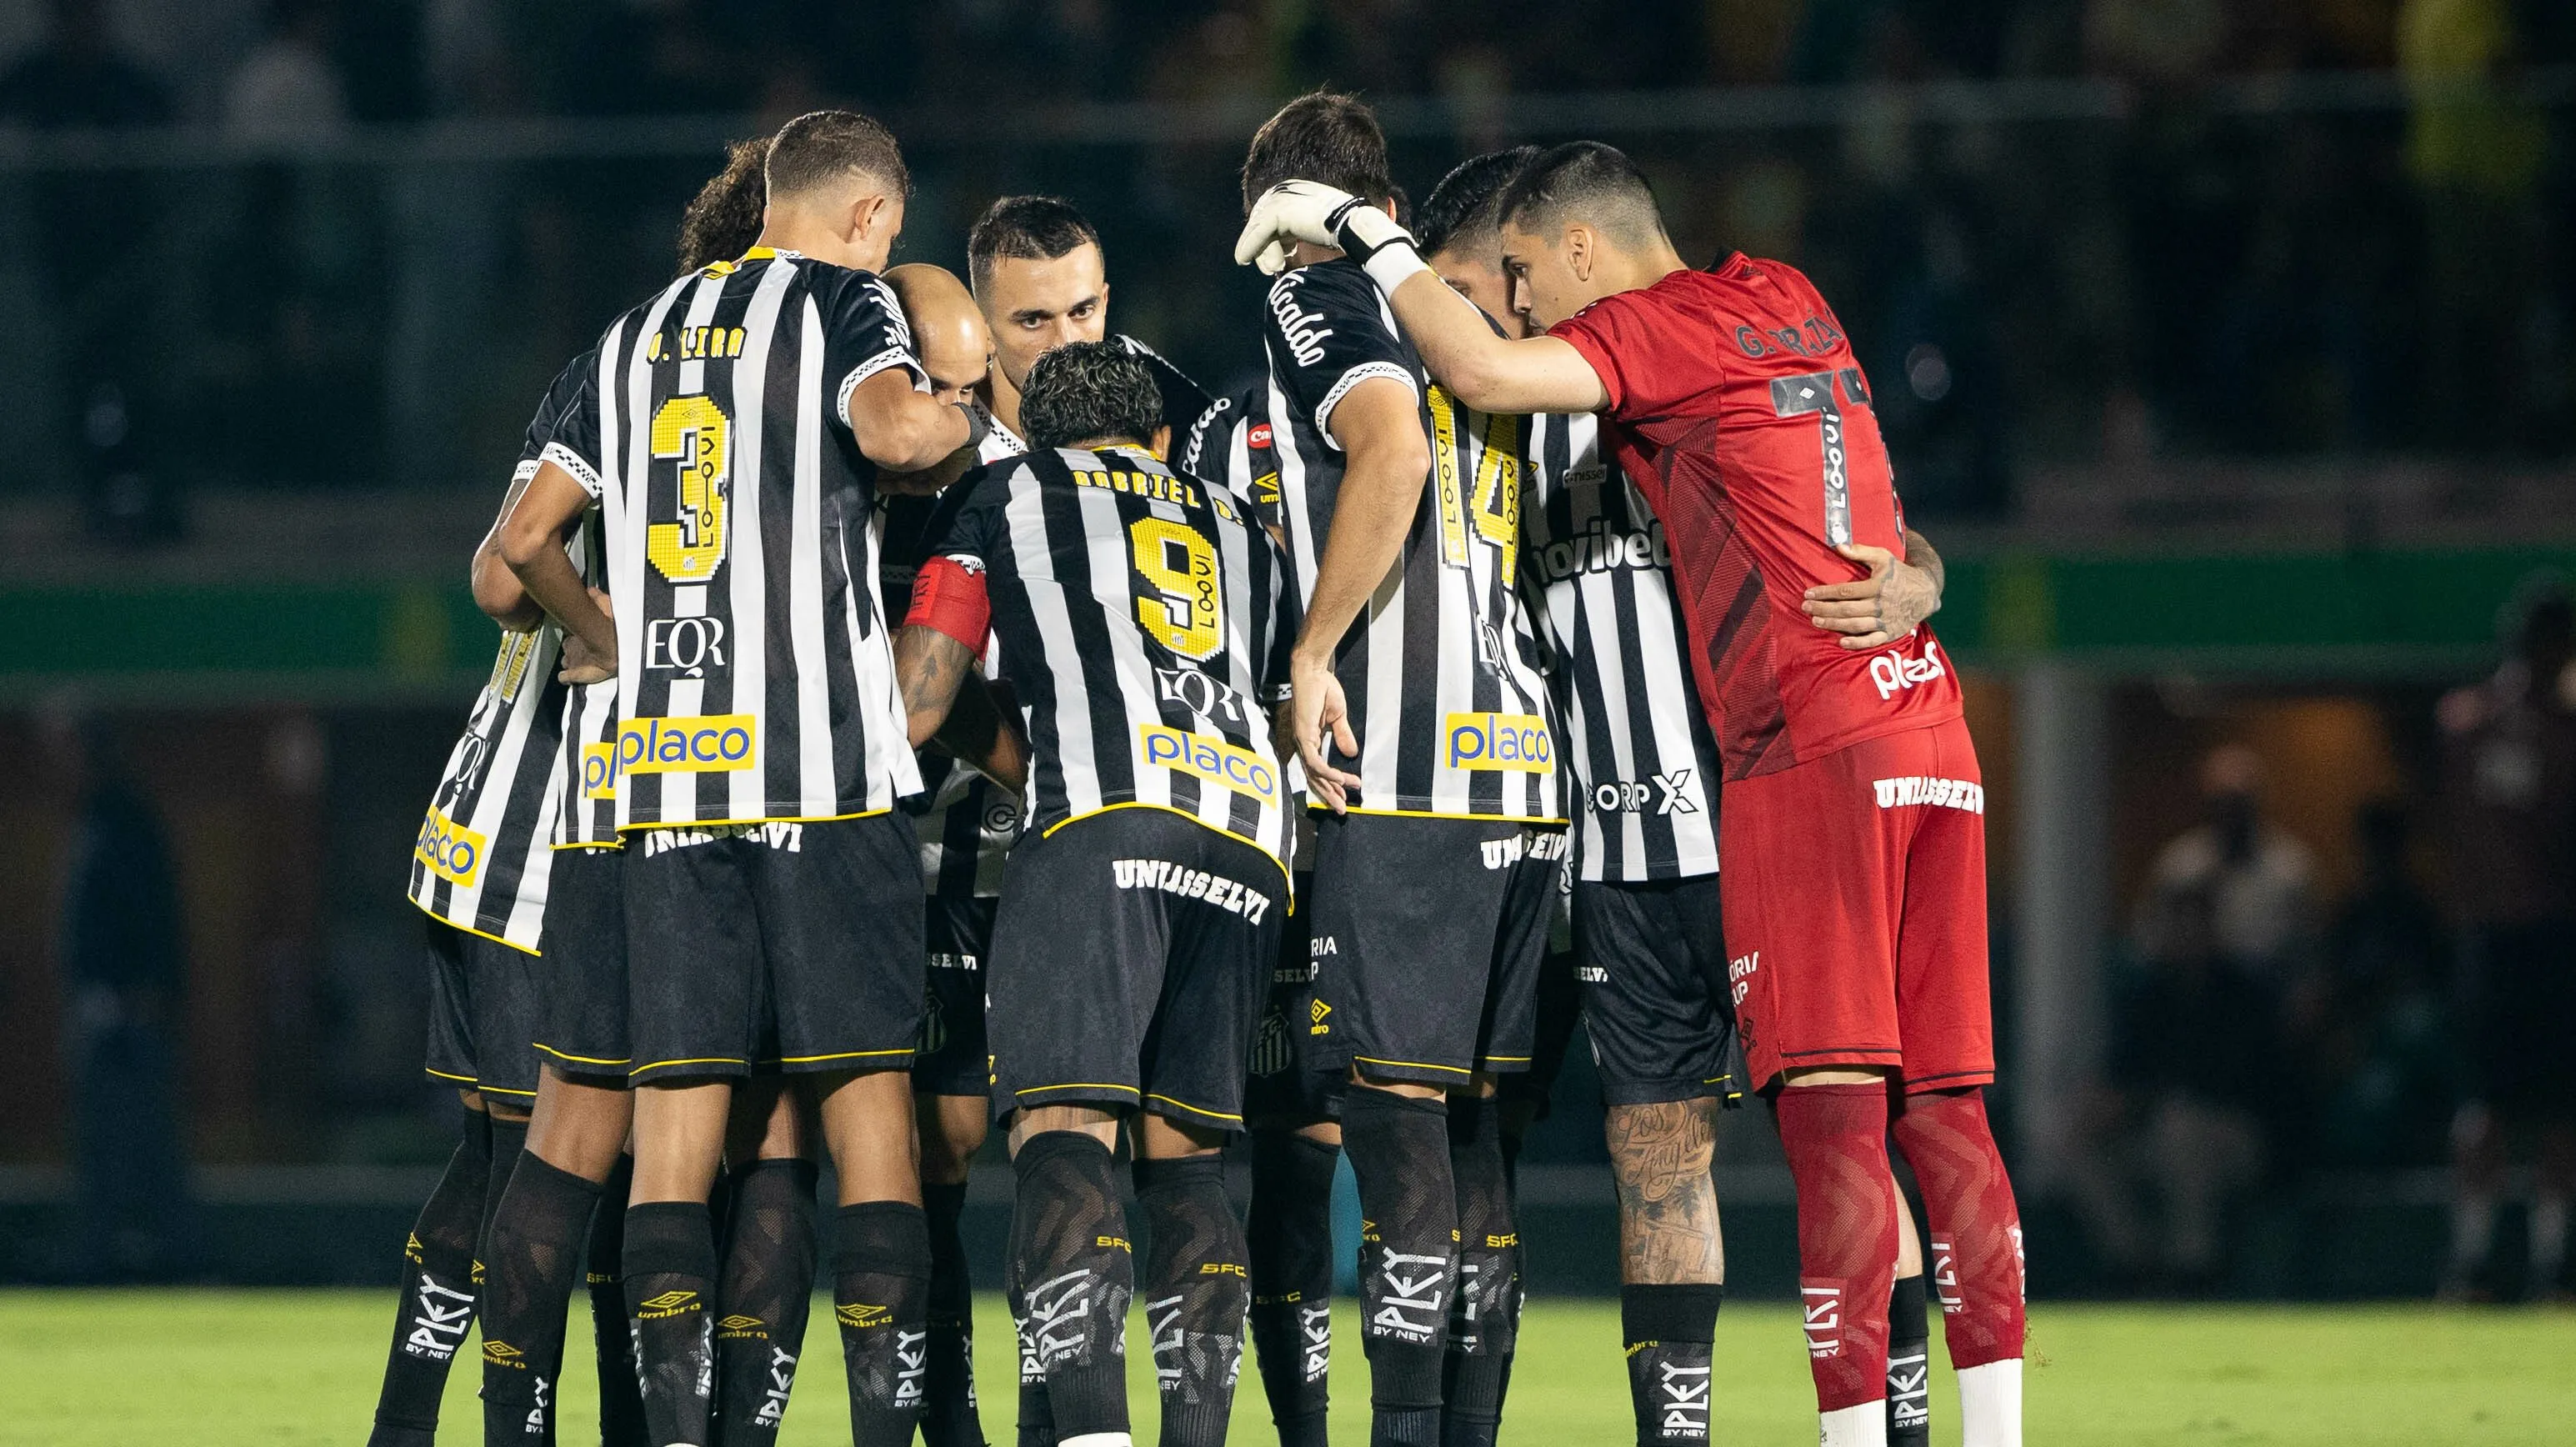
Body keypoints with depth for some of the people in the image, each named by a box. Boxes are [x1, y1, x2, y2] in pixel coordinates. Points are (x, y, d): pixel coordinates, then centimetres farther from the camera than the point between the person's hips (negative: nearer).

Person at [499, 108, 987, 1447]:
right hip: (823, 767, -5)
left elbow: (525, 541, 21)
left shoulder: (638, 334, 19)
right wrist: (967, 427, 1)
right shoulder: (844, 303, 2)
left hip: (663, 769, 5)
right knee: (866, 1099, -2)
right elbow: (893, 427, -20)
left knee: (674, 1114, 2)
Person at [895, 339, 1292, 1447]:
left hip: (1110, 816, -5)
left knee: (1061, 1131, -14)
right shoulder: (1238, 532, 35)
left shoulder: (1010, 495, 23)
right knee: (1182, 1155, 12)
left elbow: (914, 707, 16)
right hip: (1250, 827, 5)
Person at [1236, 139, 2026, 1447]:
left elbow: (1486, 373, -18)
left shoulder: (1667, 324, -3)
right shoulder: (1788, 304, 21)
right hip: (1929, 737, 8)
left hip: (1809, 751, -8)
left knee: (1831, 1111, -11)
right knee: (1943, 1111, 6)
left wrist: (1365, 235, -5)